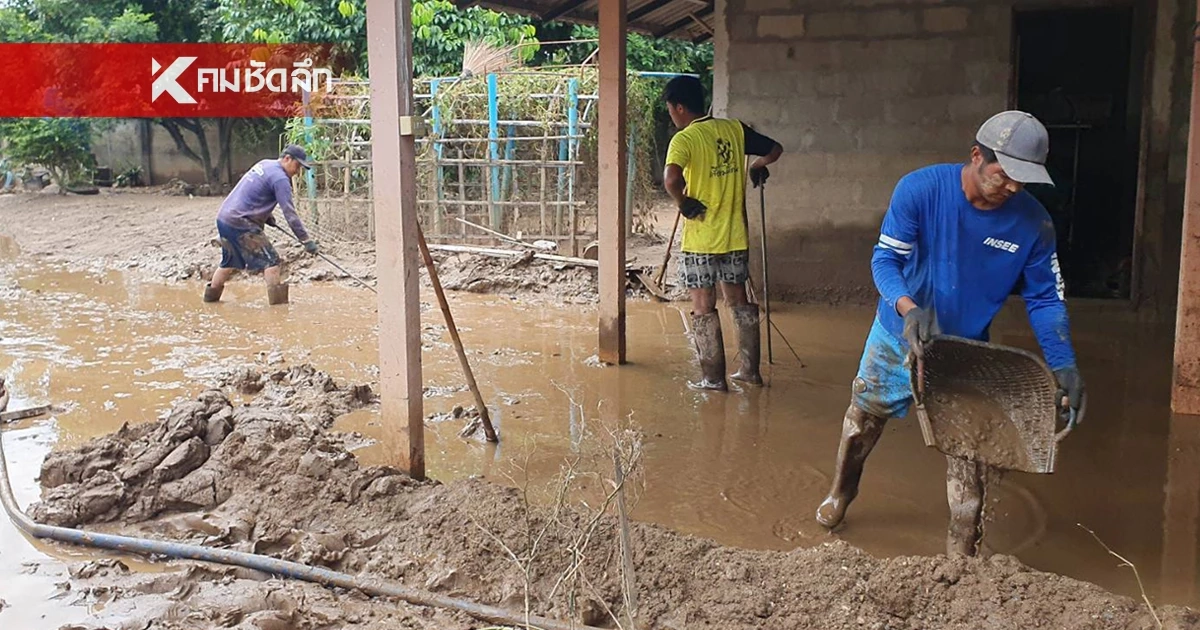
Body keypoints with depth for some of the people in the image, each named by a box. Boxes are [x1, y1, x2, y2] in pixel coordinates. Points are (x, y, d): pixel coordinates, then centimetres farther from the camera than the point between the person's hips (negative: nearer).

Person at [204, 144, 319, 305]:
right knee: (270, 261, -7)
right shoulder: (280, 178, -14)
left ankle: (211, 294, 37)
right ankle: (277, 301, -9)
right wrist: (306, 240, -17)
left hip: (223, 218, 10)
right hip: (240, 224, -10)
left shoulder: (264, 164, 13)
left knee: (230, 261, 25)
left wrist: (267, 215, 14)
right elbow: (289, 213, -18)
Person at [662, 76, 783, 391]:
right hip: (735, 235, 6)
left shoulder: (684, 139, -13)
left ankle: (713, 378, 10)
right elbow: (774, 149, 10)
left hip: (700, 239, -5)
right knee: (739, 301, 17)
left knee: (704, 307, 5)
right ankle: (749, 370, 23)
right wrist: (758, 167, 28)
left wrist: (683, 202, -13)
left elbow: (671, 179, -30)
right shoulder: (734, 129, 3)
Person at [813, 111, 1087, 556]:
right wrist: (909, 308, -43)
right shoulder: (920, 189, -24)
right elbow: (885, 259, -23)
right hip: (898, 333, 0)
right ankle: (841, 491, 46)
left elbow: (1045, 299, -9)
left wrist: (1064, 365, -23)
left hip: (966, 346, 0)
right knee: (864, 416, 18)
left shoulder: (1033, 223, -18)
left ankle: (963, 551, 14)